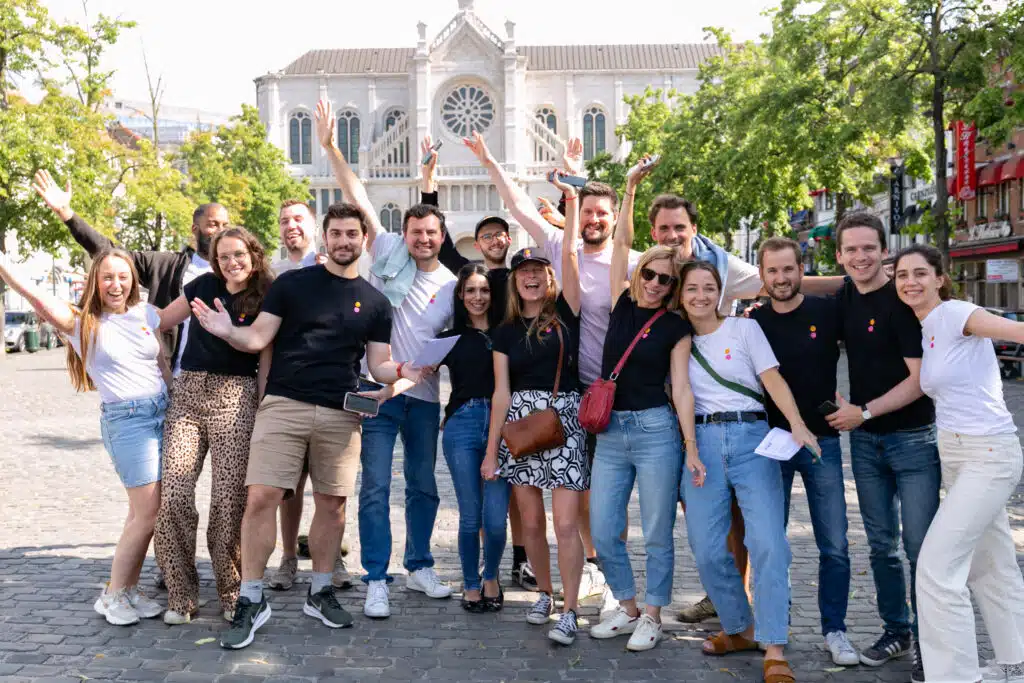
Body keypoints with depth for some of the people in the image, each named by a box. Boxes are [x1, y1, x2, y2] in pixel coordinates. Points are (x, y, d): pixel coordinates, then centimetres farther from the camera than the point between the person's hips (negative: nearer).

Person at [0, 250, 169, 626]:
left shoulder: (146, 313, 9)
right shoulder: (82, 323, -3)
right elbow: (38, 300, -19)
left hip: (164, 411, 4)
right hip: (125, 420, -4)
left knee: (144, 511, 7)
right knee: (147, 513, -6)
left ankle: (129, 588, 20)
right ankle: (113, 595, 10)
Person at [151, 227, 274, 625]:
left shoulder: (266, 301, 4)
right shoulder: (204, 287, 12)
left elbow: (266, 362, 3)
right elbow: (161, 321, 21)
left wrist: (261, 412, -2)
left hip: (234, 398, -3)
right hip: (187, 394, 3)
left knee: (229, 499, -7)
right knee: (173, 494, -8)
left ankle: (233, 593, 10)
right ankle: (181, 595, 4)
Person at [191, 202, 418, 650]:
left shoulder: (375, 303, 12)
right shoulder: (291, 284, 5)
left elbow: (378, 365, 11)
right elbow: (258, 337, 1)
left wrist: (402, 372, -11)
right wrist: (228, 332, -20)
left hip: (340, 414, 3)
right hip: (284, 405, -2)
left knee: (332, 503, 7)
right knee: (261, 497, -10)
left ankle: (320, 593, 25)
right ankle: (251, 601, 3)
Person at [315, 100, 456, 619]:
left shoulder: (451, 284, 7)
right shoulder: (389, 253, 0)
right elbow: (359, 201, -7)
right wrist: (331, 148, -13)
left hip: (426, 396, 4)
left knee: (424, 487, 13)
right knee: (376, 487, -3)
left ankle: (420, 567, 29)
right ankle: (376, 581, 4)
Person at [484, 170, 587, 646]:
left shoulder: (565, 312, 2)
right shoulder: (506, 331, 9)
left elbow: (570, 255, -9)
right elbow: (501, 393, 8)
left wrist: (571, 201, -8)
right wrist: (491, 450, 5)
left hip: (562, 418, -3)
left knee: (565, 523, -8)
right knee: (531, 522, 9)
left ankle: (569, 611, 1)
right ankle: (544, 593, 29)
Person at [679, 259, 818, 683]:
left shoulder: (745, 329, 7)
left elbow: (773, 380, -2)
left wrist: (797, 424, -18)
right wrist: (690, 448, -1)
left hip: (751, 437, -2)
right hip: (702, 442, 3)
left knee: (768, 543, -14)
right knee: (706, 549, -2)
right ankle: (740, 629, 19)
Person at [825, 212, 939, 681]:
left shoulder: (901, 303, -13)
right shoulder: (843, 300, 4)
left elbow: (920, 378, -16)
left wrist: (864, 412, -17)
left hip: (912, 438, -5)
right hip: (864, 440, 6)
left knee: (919, 546, -4)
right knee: (881, 544, 12)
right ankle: (896, 631, 26)